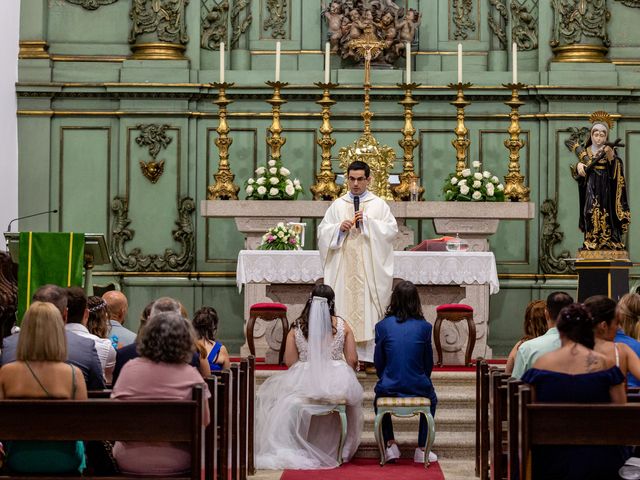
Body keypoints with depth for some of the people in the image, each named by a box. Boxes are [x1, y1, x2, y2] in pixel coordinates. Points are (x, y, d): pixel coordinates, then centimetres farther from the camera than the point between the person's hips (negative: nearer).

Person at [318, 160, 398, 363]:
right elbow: (323, 231, 8)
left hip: (369, 269, -2)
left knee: (369, 308, -5)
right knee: (343, 308, -3)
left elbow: (392, 230, -3)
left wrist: (368, 222, -12)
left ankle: (369, 356, -4)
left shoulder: (379, 205, 7)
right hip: (343, 268, 2)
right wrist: (339, 228, -10)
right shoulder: (337, 205, 13)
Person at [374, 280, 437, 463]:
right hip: (417, 387, 0)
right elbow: (429, 362, 3)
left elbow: (379, 361, 2)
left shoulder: (383, 326, -6)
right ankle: (422, 449, 29)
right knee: (431, 399, 34)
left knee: (379, 398, 35)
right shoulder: (424, 326, -6)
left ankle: (390, 444, 25)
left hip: (389, 387, 0)